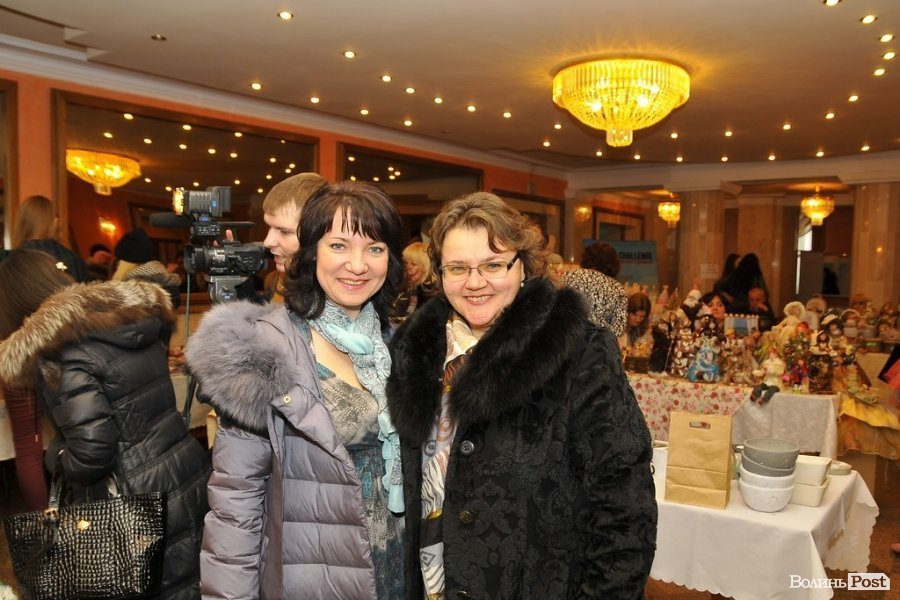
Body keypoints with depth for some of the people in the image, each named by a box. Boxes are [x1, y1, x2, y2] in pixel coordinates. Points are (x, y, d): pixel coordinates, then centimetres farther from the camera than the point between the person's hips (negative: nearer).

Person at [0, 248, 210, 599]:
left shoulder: (61, 354, -16)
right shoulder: (138, 315, 6)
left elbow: (92, 452, -21)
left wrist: (56, 456, 0)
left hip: (142, 508, -7)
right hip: (191, 475, 7)